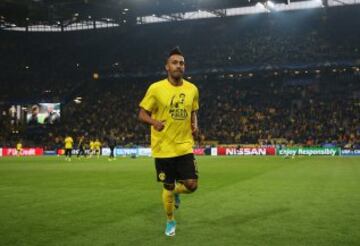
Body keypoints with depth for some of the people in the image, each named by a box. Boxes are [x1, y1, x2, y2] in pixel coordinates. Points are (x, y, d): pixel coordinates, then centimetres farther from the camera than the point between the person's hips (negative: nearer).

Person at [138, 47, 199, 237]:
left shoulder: (192, 89, 3)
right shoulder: (156, 88, -8)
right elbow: (142, 114, -3)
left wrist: (195, 125, -3)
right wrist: (154, 122, -24)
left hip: (185, 147, 3)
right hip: (163, 148, -3)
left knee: (191, 185, -4)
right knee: (168, 187, 7)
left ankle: (176, 193, 33)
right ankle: (170, 221, 32)